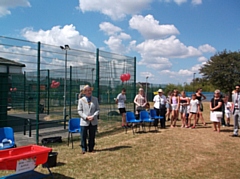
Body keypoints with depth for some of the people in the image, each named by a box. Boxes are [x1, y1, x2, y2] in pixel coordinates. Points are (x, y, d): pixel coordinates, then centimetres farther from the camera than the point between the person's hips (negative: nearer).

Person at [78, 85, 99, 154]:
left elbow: (97, 109, 4)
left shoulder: (95, 99, 6)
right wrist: (86, 117, -14)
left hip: (93, 122, 2)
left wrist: (93, 116, -13)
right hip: (84, 122, -2)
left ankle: (91, 149, 24)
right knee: (83, 136, 3)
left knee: (92, 136, 10)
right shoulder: (81, 100, 0)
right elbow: (79, 111, -2)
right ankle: (84, 149, 19)